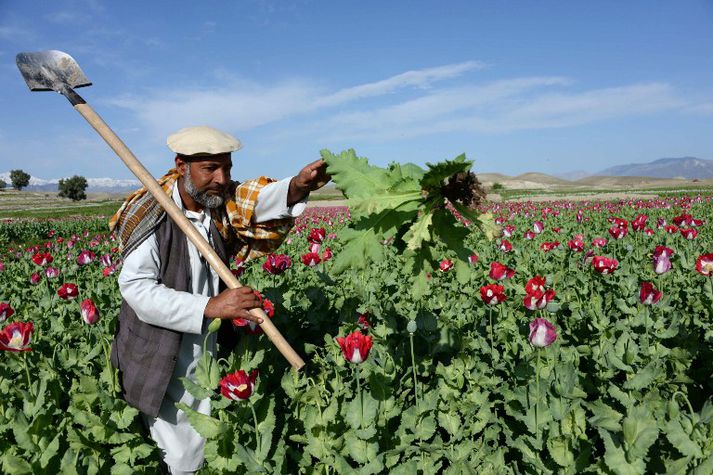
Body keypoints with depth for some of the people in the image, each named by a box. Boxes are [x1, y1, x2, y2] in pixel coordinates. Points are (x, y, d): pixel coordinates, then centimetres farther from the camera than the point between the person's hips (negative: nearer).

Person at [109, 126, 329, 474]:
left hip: (209, 363, 5)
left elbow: (253, 200, -22)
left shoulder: (220, 204, -4)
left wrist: (297, 187, -43)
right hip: (162, 368, -4)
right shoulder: (152, 215, -19)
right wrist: (209, 307, -32)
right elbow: (136, 289, -25)